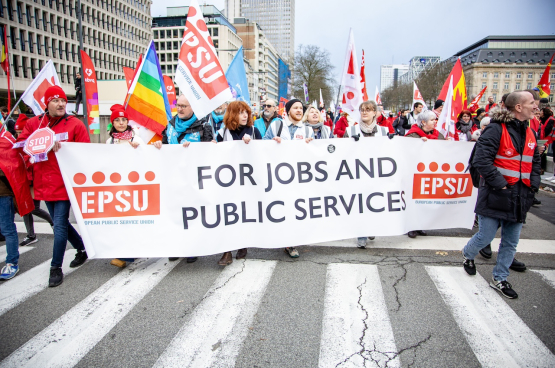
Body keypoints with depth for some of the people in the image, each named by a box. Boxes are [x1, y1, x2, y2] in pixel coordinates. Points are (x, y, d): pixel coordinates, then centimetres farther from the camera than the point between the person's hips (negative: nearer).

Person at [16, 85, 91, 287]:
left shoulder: (75, 124, -4)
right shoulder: (33, 123, 7)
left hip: (64, 182, -5)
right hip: (44, 183, 5)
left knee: (59, 225, -4)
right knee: (61, 222, 16)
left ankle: (56, 268, 10)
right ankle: (82, 249, 37)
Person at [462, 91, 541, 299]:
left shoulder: (530, 133, 12)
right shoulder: (497, 129, -12)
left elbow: (535, 163, 22)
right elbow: (481, 160, -19)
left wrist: (533, 185, 8)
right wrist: (500, 184, -18)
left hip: (519, 198, 7)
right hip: (495, 196, -7)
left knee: (511, 243, 11)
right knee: (485, 237, 1)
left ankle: (499, 279, 26)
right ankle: (468, 255, 33)